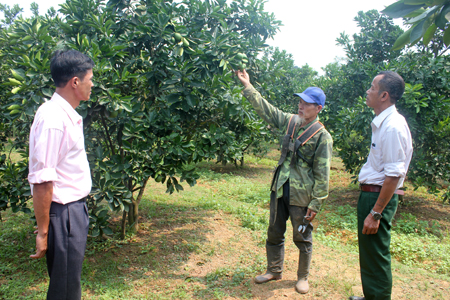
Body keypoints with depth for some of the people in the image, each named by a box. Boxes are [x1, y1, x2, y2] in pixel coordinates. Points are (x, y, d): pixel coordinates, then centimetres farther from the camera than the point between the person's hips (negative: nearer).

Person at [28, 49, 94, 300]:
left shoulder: (68, 115, 9)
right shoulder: (53, 119, -20)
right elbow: (41, 181, -21)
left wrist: (80, 209, 16)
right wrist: (43, 232, -17)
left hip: (75, 209, 9)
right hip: (63, 213, -9)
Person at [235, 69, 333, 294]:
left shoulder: (322, 136, -13)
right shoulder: (291, 122, 4)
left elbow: (322, 175, -12)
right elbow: (266, 109, 9)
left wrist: (315, 204, -13)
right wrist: (247, 86, 5)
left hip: (302, 196, -6)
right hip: (279, 190, 6)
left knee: (302, 239, 12)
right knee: (274, 234, 17)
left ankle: (303, 277, 33)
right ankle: (274, 271, 38)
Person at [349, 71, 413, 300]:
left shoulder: (392, 127, -21)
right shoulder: (382, 123, 10)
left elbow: (393, 175, -23)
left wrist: (375, 213, -22)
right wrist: (369, 205, 16)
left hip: (379, 197, -10)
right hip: (370, 193, 10)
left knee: (375, 258, 2)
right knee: (368, 254, 22)